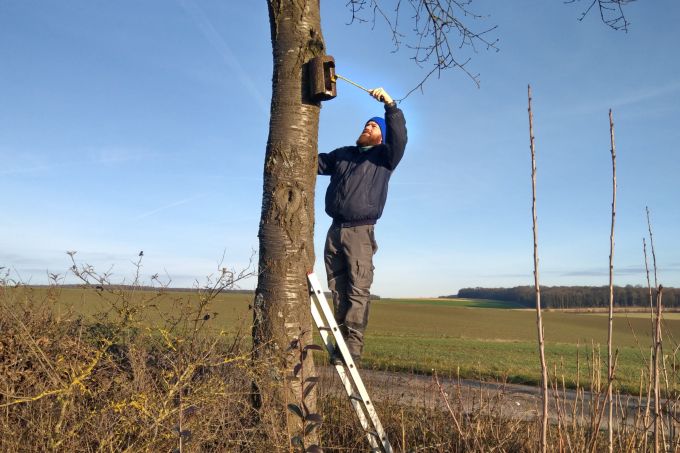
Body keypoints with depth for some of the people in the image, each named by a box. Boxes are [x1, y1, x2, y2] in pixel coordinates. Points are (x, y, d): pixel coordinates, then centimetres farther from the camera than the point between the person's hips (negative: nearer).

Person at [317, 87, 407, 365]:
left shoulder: (384, 156, 8)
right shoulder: (342, 154, 23)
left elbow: (399, 137, -11)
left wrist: (390, 105, -21)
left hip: (360, 231, -5)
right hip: (335, 229, 5)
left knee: (358, 290, -11)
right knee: (338, 288, 4)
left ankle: (353, 344, -12)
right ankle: (341, 340, 9)